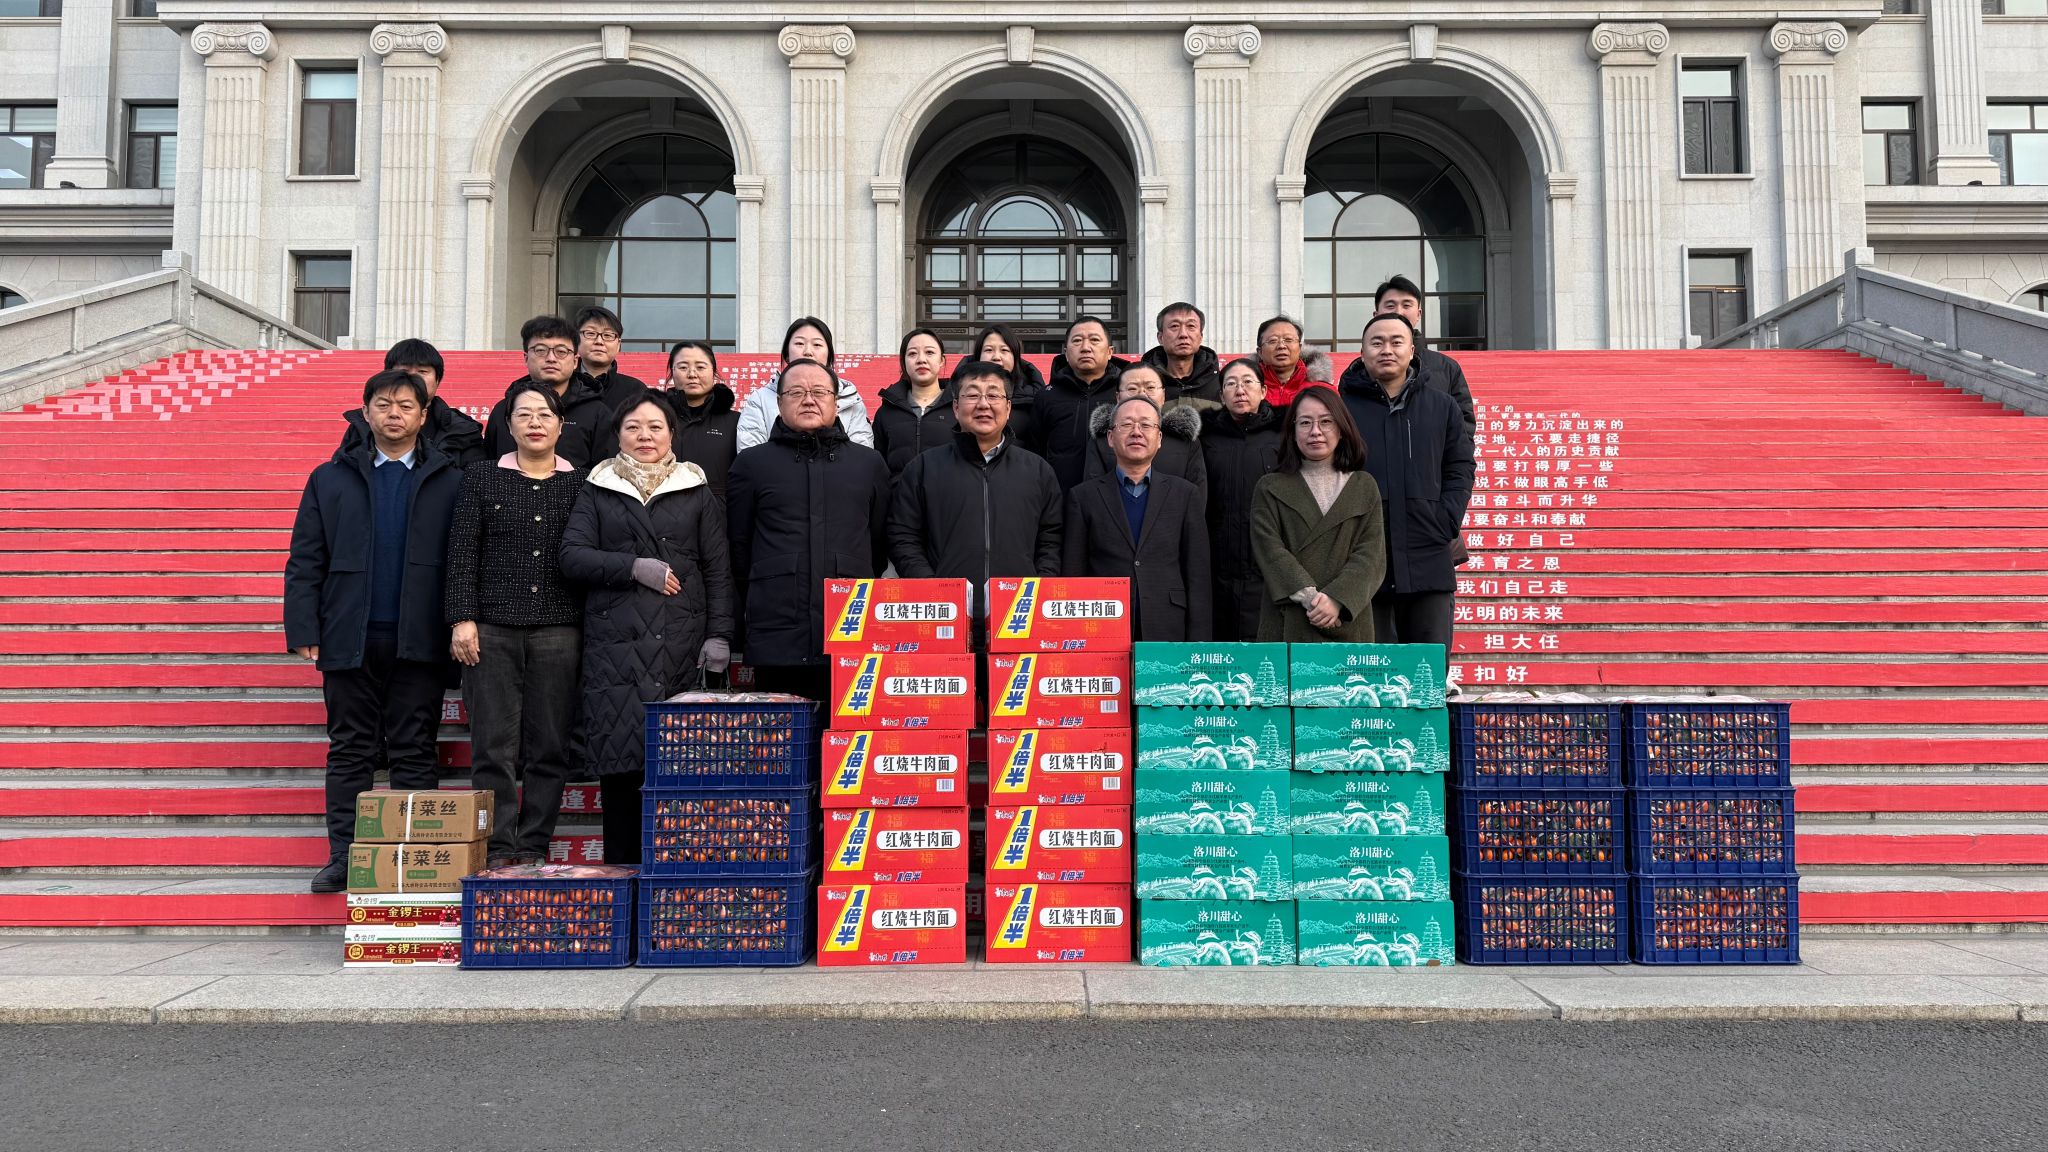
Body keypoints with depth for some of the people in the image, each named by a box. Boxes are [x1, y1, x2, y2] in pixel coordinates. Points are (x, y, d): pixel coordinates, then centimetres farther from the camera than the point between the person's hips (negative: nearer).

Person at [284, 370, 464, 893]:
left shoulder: (450, 483, 5)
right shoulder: (330, 480, 11)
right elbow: (304, 563, 8)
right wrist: (304, 631, -1)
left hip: (418, 642, -2)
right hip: (349, 639, 2)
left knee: (415, 753, 3)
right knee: (350, 751, 7)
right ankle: (344, 856, 12)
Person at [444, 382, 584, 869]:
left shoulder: (581, 483, 9)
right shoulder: (481, 477, 9)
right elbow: (462, 551, 5)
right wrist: (462, 618, -5)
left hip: (558, 632, 0)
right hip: (492, 629, 0)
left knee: (549, 747, 1)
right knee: (494, 747, -2)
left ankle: (533, 850, 10)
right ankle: (497, 851, 4)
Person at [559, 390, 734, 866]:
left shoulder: (698, 494, 15)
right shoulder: (596, 492, 15)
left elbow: (718, 570, 10)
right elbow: (572, 557, 4)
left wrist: (719, 635, -1)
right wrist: (634, 567, -9)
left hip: (681, 644, 0)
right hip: (615, 644, 0)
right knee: (618, 759, -4)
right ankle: (620, 872, 4)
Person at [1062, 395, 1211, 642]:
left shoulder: (1186, 495, 8)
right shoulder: (1084, 496, 7)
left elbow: (1198, 577, 5)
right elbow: (1072, 575, 5)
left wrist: (1197, 647, -1)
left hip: (1169, 636, 1)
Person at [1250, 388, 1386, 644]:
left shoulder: (1363, 486, 14)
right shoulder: (1270, 488, 11)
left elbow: (1371, 554, 2)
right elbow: (1270, 551, -2)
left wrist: (1337, 599, -14)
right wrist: (1311, 598, -15)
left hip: (1348, 624, 1)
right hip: (1288, 624, -1)